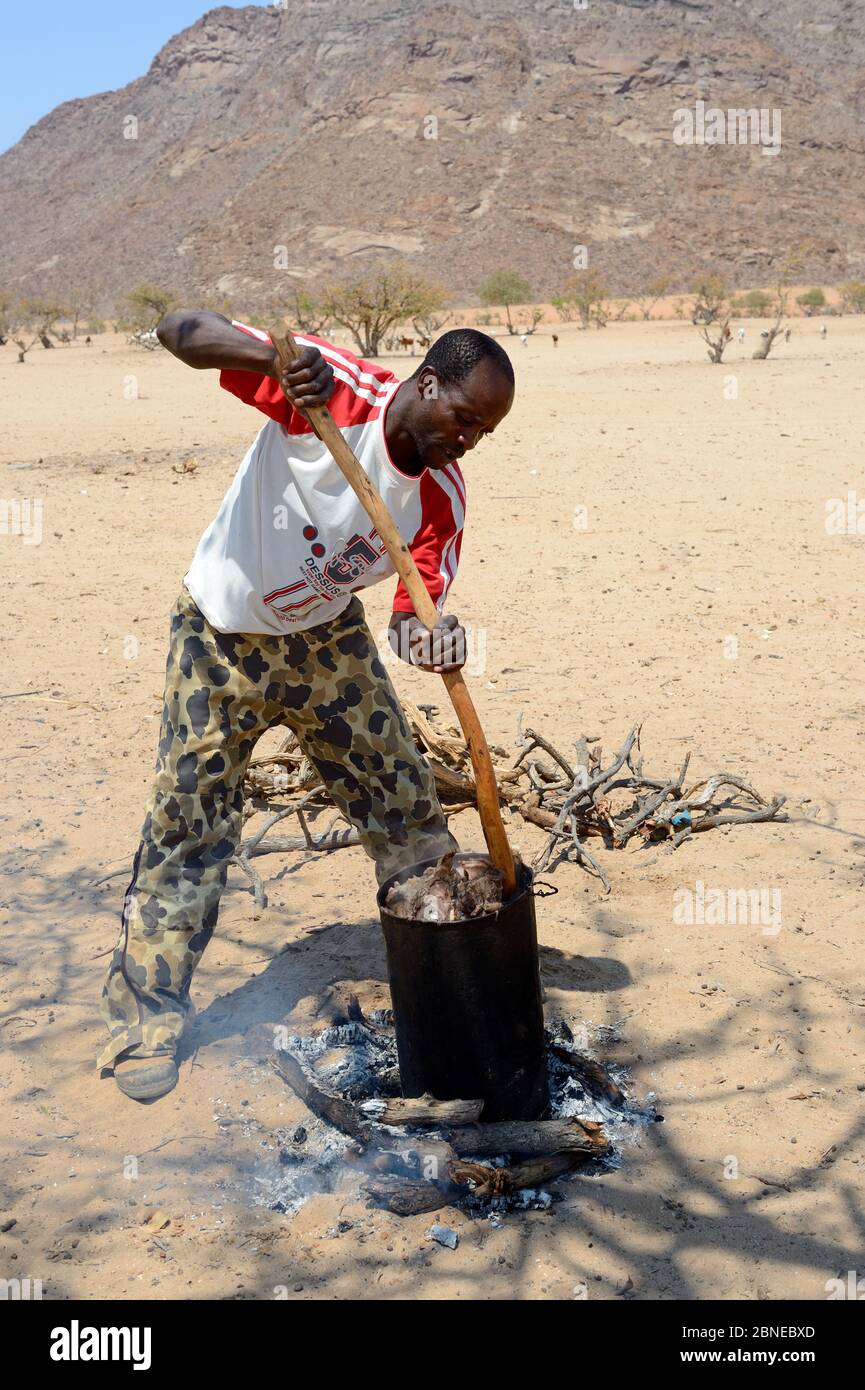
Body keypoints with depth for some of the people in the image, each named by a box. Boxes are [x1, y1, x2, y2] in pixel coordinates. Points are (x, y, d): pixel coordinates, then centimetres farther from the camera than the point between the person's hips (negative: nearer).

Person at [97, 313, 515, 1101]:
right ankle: (146, 1014, 13)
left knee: (404, 799, 6)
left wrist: (432, 637, -42)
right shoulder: (335, 387, -25)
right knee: (188, 823, -3)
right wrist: (277, 357, -47)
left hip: (328, 637, 4)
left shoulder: (443, 497, -13)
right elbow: (180, 329, -27)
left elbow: (419, 608, -18)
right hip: (224, 638, -4)